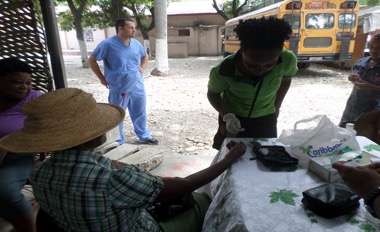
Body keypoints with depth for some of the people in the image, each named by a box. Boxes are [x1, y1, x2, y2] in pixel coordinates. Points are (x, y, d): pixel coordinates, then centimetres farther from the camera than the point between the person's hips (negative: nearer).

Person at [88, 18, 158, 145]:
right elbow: (92, 60, -6)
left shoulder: (136, 43, 3)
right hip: (119, 89, -5)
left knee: (140, 113, 16)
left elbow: (145, 56, 22)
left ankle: (144, 136, 35)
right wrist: (102, 78, -6)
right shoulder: (108, 44, -14)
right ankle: (118, 142, 24)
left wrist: (142, 67, 4)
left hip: (138, 87, 5)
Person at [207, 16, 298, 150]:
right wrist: (226, 115, -24)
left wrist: (276, 106, 4)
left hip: (266, 119, 2)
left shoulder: (288, 60, -25)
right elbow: (213, 94, -10)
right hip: (233, 119, -1)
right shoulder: (222, 71, -32)